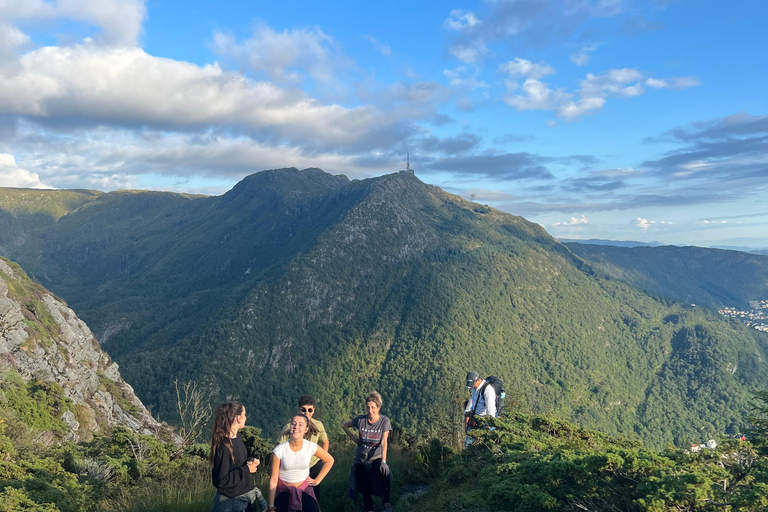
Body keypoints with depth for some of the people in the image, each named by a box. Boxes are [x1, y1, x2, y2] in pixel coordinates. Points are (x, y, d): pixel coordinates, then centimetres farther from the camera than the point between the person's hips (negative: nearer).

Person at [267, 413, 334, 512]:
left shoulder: (311, 447, -15)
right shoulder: (279, 450, -19)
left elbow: (329, 460, 3)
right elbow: (273, 479, -12)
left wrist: (317, 480, 1)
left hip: (304, 489, 1)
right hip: (284, 491, -1)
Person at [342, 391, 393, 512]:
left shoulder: (384, 421, -12)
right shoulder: (360, 419, -7)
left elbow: (384, 442, -20)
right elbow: (344, 425, 11)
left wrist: (383, 461, -31)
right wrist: (354, 438, 1)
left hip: (376, 458, -2)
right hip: (360, 459, 2)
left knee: (385, 474, -32)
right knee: (364, 488, -8)